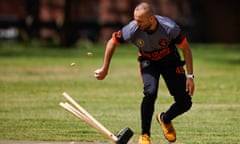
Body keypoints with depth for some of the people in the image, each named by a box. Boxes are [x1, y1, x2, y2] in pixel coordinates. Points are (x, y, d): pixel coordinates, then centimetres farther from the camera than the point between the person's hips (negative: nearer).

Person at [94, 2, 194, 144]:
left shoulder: (170, 28, -33)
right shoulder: (132, 30, -30)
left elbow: (186, 48, -17)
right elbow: (112, 42, -11)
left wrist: (190, 76, -18)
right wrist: (104, 69, -4)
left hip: (170, 61, 1)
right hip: (149, 62, -1)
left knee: (185, 103, -6)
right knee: (150, 92, -29)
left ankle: (165, 119, 28)